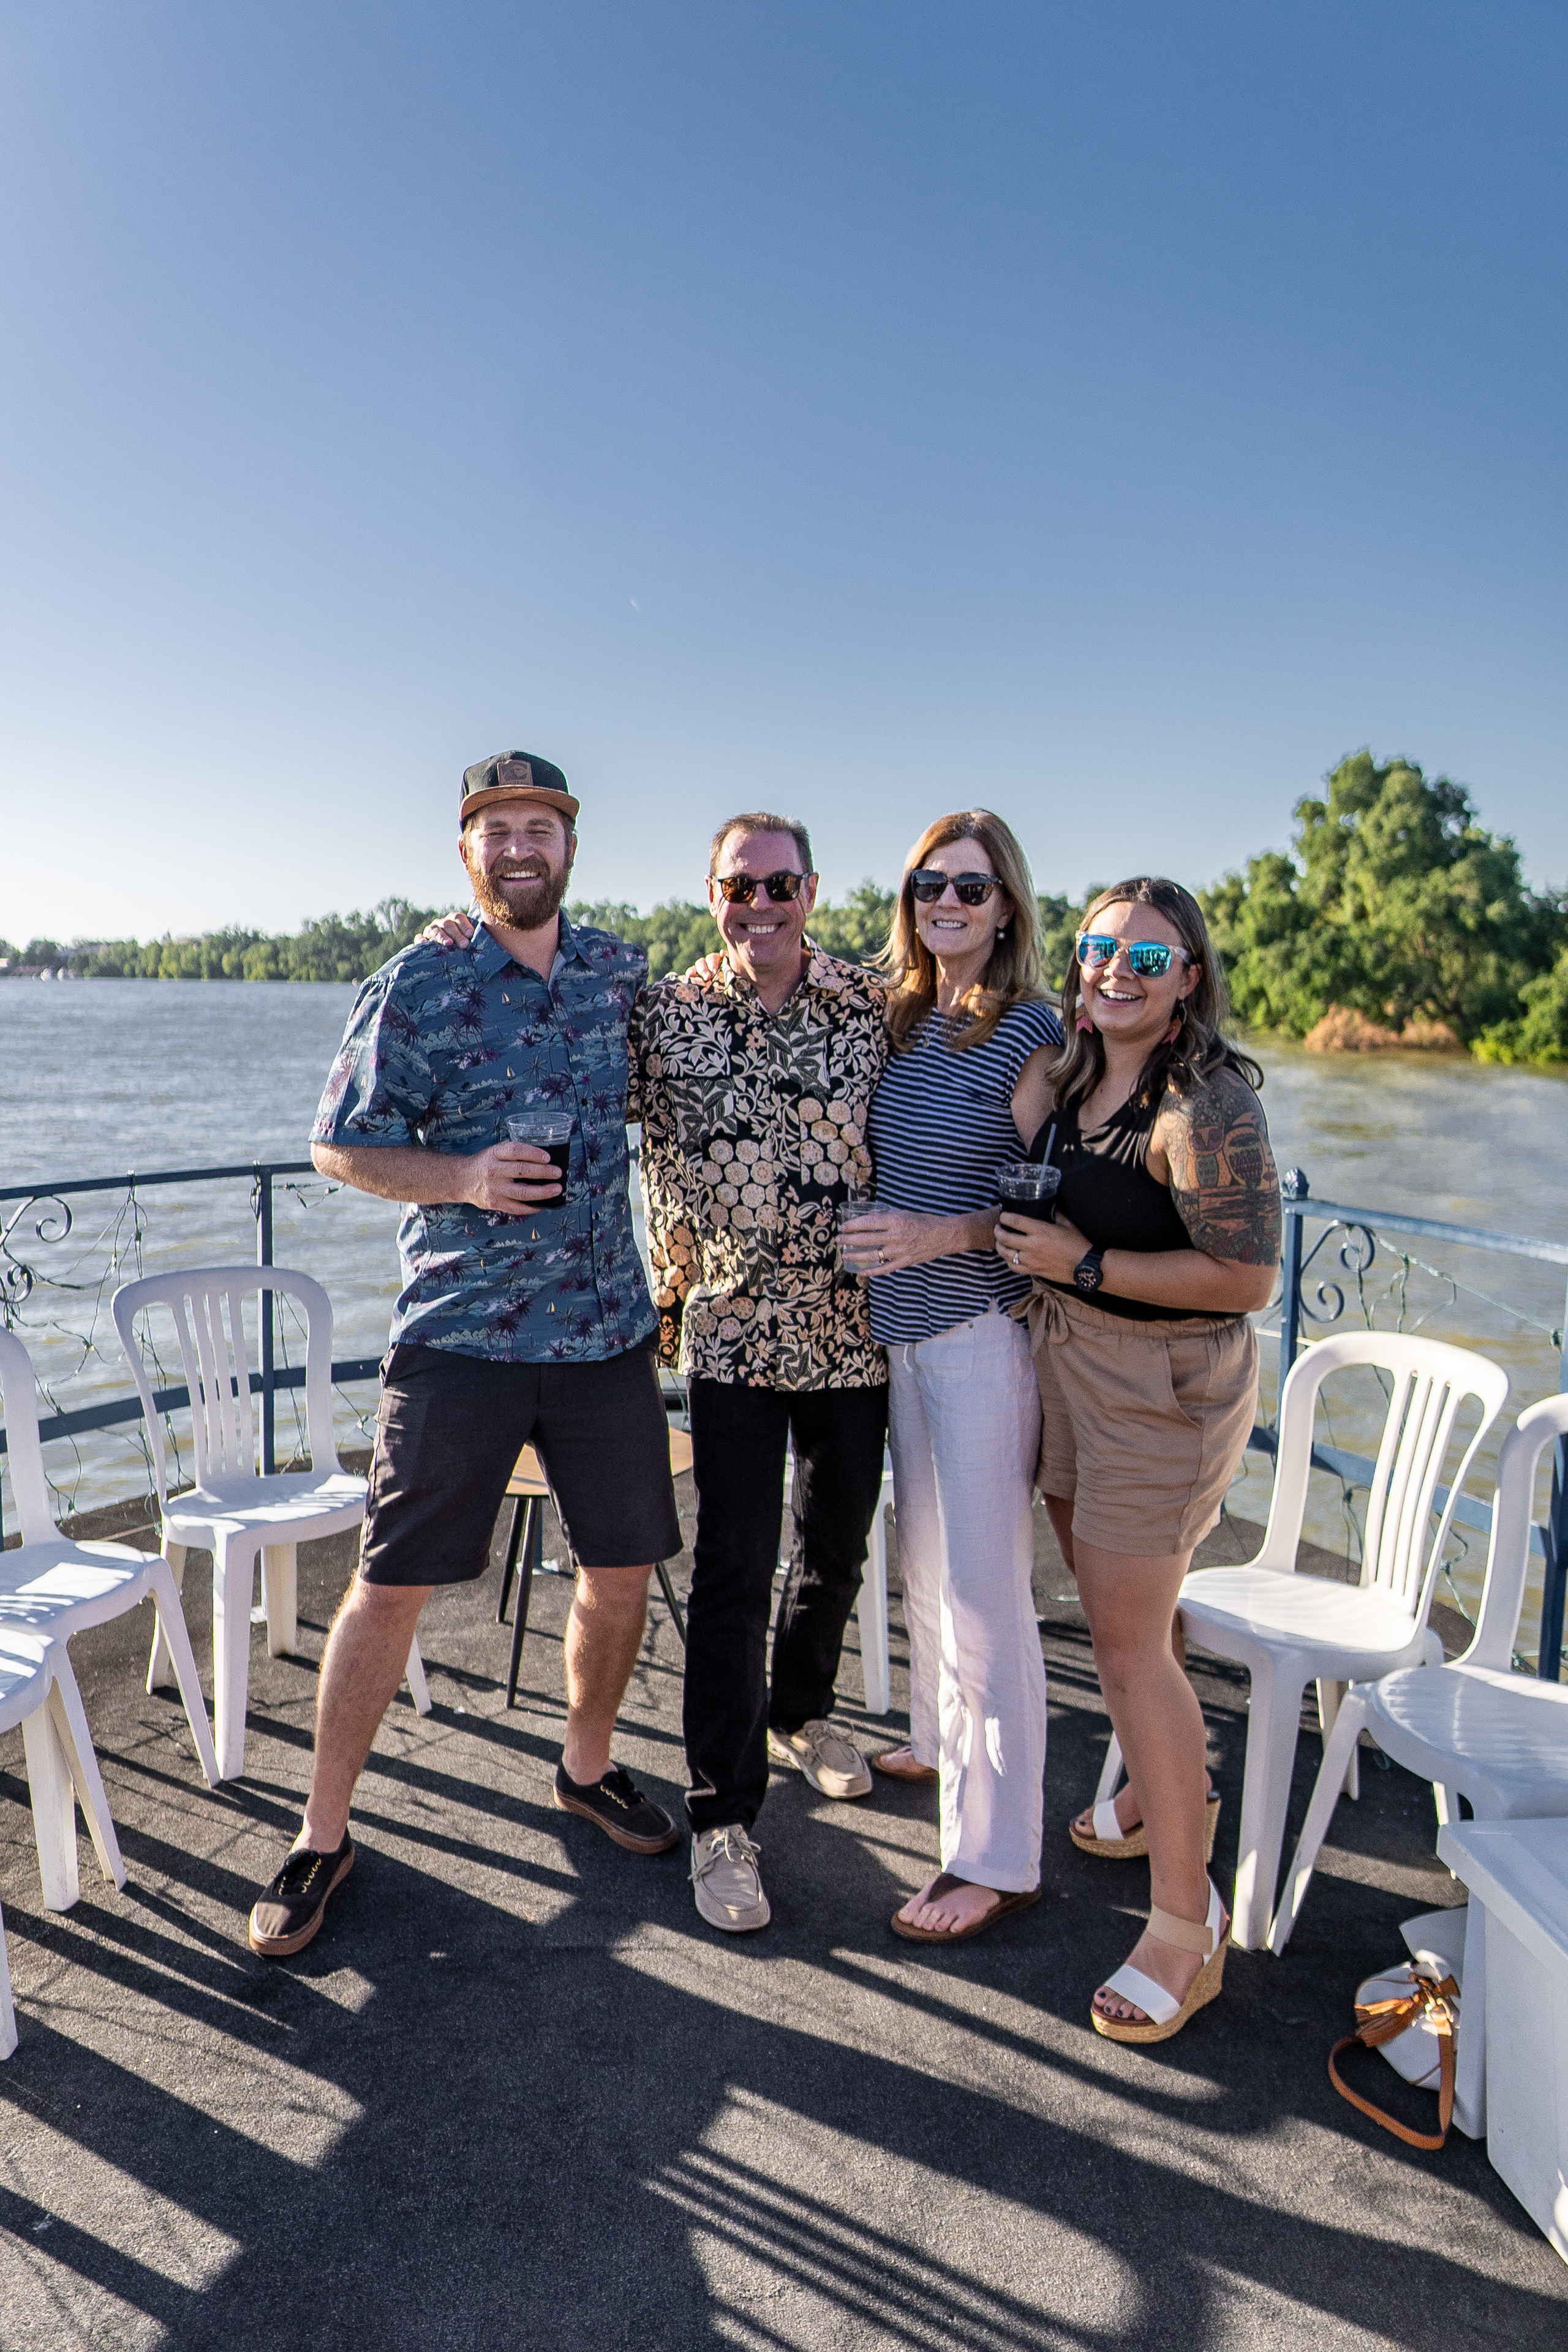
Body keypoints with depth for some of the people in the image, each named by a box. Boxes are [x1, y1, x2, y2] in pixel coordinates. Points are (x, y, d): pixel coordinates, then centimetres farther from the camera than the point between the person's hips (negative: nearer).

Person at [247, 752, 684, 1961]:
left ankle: (588, 1766, 38)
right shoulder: (417, 984, -4)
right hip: (458, 1332, -4)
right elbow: (340, 1147, -1)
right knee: (392, 1584, 1)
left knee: (622, 1568, 12)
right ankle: (324, 1834, 22)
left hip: (608, 1328, 4)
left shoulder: (619, 969, 7)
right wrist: (462, 1177, -18)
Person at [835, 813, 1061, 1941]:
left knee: (985, 1590, -2)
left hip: (984, 1329, -7)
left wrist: (942, 1233, -24)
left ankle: (997, 1858, 10)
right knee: (922, 1558, 20)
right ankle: (939, 1739, 43)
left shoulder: (1030, 1032, -11)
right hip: (902, 1323, 7)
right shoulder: (898, 1016, 9)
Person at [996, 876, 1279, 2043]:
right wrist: (1044, 1257, 6)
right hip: (1072, 1361, 9)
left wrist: (1083, 1262, -21)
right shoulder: (1073, 1079, 6)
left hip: (1165, 1387, -8)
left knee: (1128, 1640, -4)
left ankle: (1187, 1921, 13)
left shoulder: (1205, 1106, -21)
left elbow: (1247, 1278, -24)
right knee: (1113, 1604, 21)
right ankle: (1166, 1790, 46)